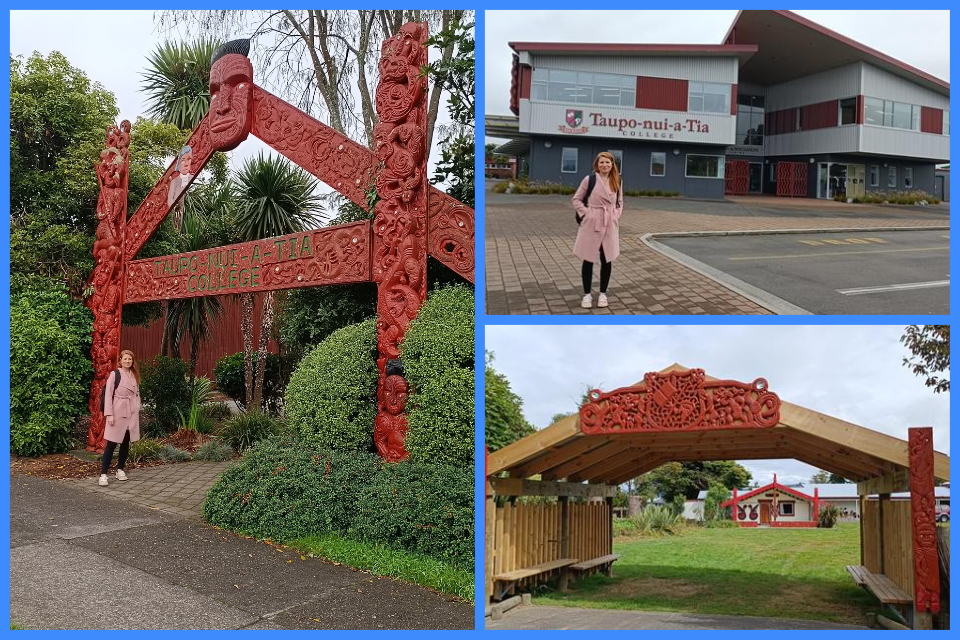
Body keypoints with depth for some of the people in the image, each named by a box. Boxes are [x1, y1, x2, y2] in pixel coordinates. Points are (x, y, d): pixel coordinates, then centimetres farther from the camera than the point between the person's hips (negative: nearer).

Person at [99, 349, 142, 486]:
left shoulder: (135, 376, 11)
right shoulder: (114, 374, -5)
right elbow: (108, 395, -8)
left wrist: (137, 411, 8)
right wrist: (109, 414, -14)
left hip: (132, 413, 5)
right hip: (118, 413, -5)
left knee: (126, 442, 10)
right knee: (111, 443, -7)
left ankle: (120, 469, 22)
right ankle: (103, 474, -6)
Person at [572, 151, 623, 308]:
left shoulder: (616, 181, 6)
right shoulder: (589, 179, -5)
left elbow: (620, 202, 17)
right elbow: (576, 200, 1)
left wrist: (615, 216, 1)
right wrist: (587, 213, -9)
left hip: (610, 225, 3)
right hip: (591, 224, -3)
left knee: (607, 260, 7)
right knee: (588, 259, 2)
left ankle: (603, 293, 19)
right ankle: (587, 294, 12)